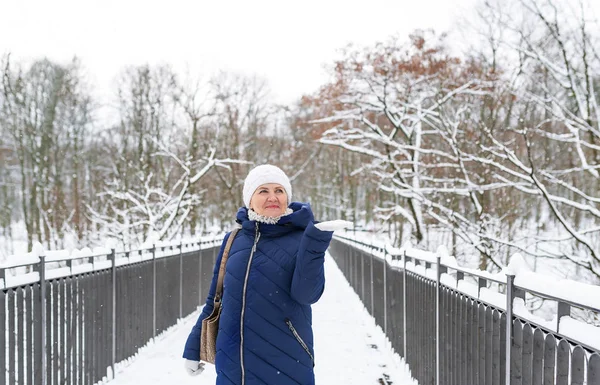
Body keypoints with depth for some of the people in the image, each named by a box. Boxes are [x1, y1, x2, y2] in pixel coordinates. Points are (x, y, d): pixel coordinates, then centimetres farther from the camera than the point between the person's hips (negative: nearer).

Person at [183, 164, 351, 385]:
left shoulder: (303, 239, -4)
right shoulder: (234, 240, 5)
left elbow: (306, 294, -18)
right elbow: (216, 298, 13)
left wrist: (317, 239, -28)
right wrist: (194, 347, 15)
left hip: (285, 367, -3)